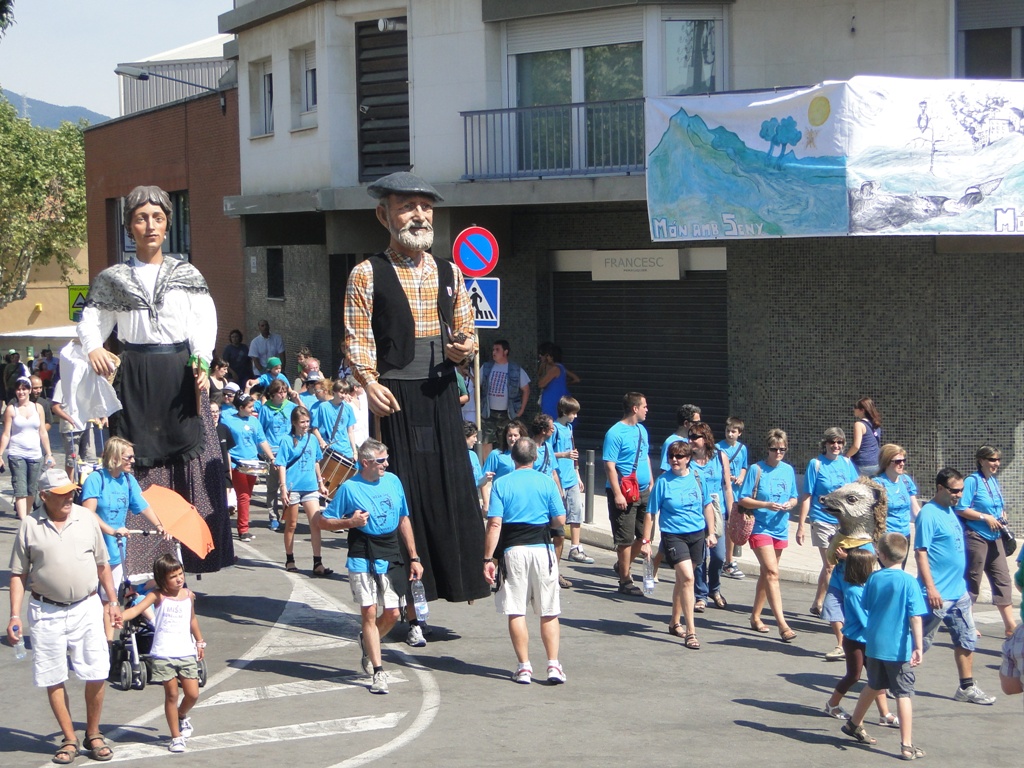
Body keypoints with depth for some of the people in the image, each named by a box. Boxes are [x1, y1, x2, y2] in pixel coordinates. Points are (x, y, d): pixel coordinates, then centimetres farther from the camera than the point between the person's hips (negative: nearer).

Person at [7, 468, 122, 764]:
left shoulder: (86, 519, 3)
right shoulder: (30, 526, -3)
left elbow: (102, 564, 13)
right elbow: (18, 574, 1)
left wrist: (112, 601, 13)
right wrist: (14, 615, -5)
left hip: (87, 609, 1)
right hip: (46, 613, -1)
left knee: (97, 675, 0)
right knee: (53, 679, 4)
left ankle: (93, 734, 18)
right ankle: (69, 739, 18)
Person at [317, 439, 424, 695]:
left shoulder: (393, 481, 7)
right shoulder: (350, 488, -6)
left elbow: (404, 520, 15)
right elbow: (323, 521, 0)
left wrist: (414, 558, 14)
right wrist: (350, 522, -17)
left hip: (391, 557, 4)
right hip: (362, 558, -4)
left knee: (392, 613, 4)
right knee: (369, 613, -5)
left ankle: (367, 642, 35)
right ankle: (378, 671, 1)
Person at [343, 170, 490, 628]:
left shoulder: (449, 274, 15)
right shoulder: (367, 274, 1)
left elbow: (467, 330, 20)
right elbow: (357, 338, -5)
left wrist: (465, 347, -4)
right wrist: (369, 382, -22)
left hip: (440, 393, 4)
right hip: (395, 396, -4)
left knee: (451, 487, 1)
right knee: (404, 491, -3)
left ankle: (456, 581, 9)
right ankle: (408, 606, 2)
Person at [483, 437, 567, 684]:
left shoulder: (501, 484, -1)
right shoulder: (546, 482, 1)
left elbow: (494, 524, -8)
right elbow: (560, 520, 0)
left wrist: (488, 558, -7)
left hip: (512, 551, -1)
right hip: (542, 549, 1)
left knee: (516, 611, 5)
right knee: (549, 613, 7)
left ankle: (524, 667, 5)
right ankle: (554, 665, 1)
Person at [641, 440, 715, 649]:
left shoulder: (697, 478, 2)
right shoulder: (663, 482, -8)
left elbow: (707, 506, 15)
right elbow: (651, 513, -4)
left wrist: (711, 532, 12)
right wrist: (645, 541, -5)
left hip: (697, 534, 4)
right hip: (673, 535, -4)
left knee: (682, 579, 17)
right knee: (687, 578, -17)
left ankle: (675, 622, 35)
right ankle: (690, 632, -15)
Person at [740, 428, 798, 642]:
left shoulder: (788, 470, 6)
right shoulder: (757, 470, -8)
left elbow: (794, 497, 14)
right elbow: (743, 500, -9)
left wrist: (790, 504, -9)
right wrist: (766, 505, -22)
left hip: (780, 529, 6)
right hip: (760, 527, -6)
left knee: (767, 573, 15)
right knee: (772, 572, -15)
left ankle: (755, 616, 28)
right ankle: (782, 624, -20)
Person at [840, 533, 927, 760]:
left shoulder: (874, 578, 1)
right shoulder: (908, 582, -12)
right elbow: (915, 617, -16)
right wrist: (918, 647, -14)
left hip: (874, 645, 5)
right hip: (899, 648, -5)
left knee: (874, 686, 25)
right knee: (904, 694, 0)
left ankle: (854, 724, 41)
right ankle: (907, 746, -1)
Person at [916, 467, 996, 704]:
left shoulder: (950, 512, 12)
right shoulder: (928, 514, -15)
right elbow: (920, 552, -19)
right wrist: (931, 589, -23)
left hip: (959, 593, 9)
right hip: (937, 595, -9)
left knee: (967, 639, 10)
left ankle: (967, 687, 18)